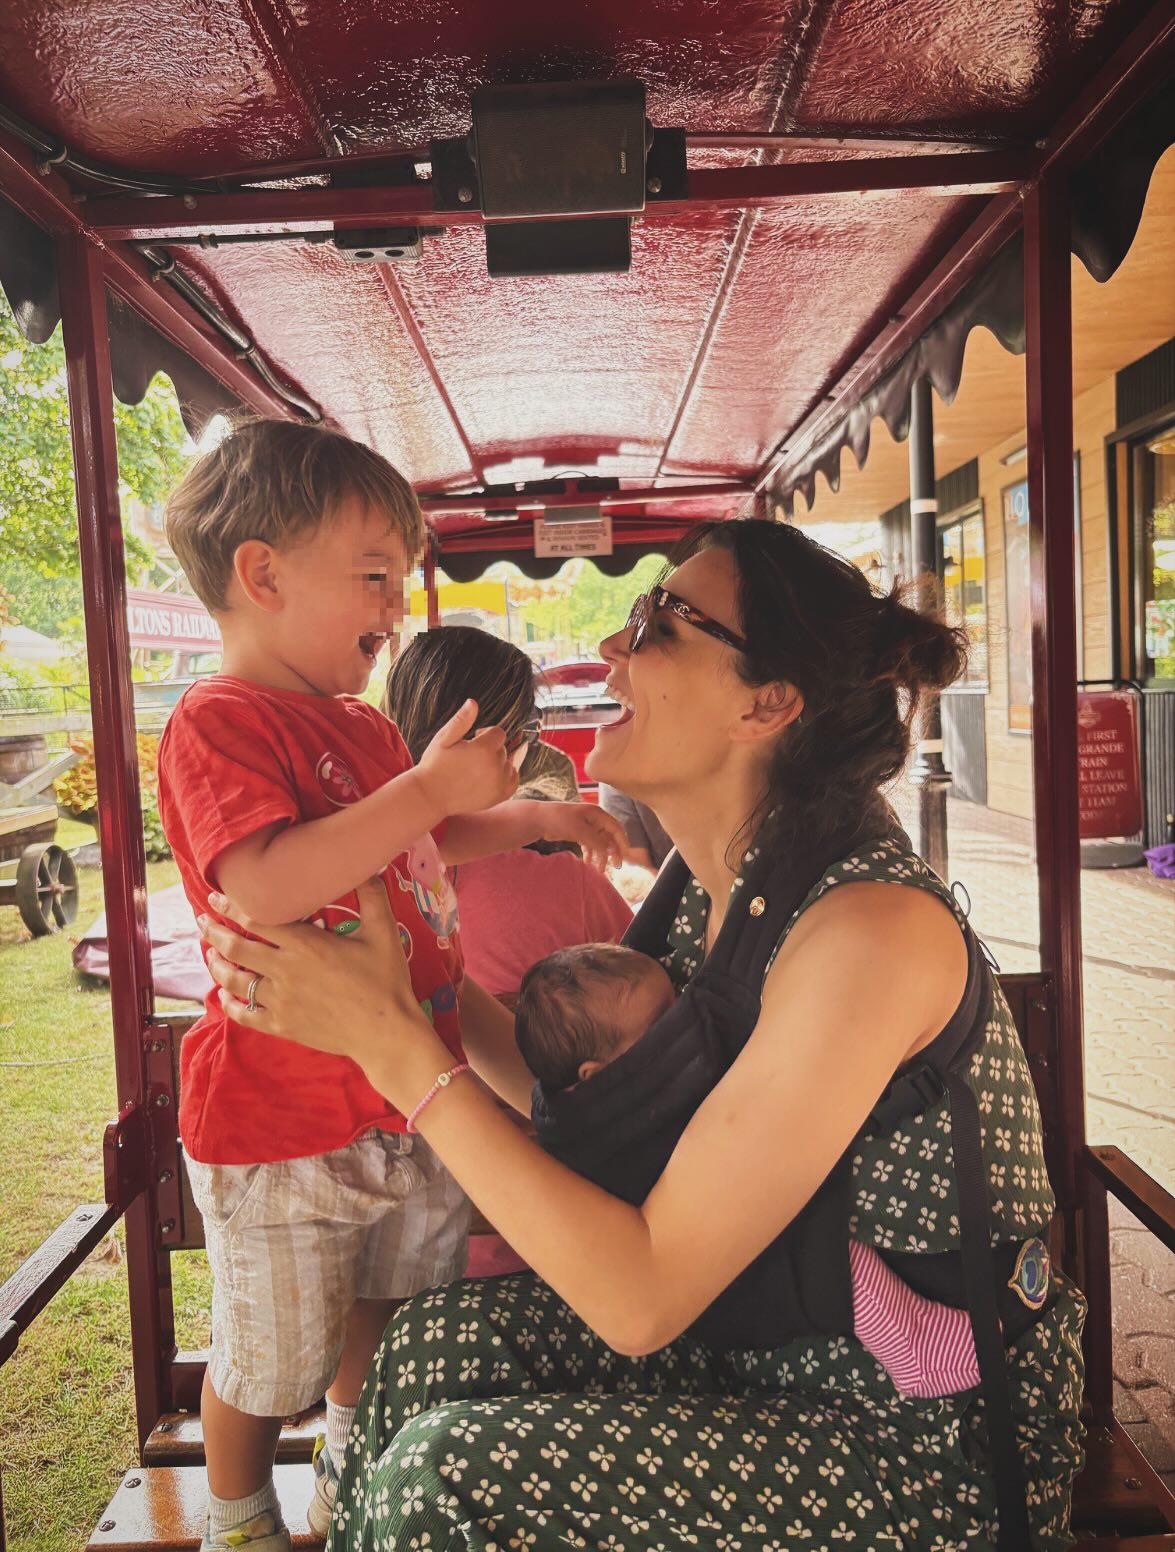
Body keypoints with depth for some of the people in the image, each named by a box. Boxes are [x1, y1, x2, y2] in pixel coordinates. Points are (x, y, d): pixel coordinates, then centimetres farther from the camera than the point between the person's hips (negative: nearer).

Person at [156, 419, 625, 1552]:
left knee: (385, 1309, 26)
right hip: (279, 1122, -8)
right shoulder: (218, 724, -19)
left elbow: (422, 848, 26)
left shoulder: (363, 727, 10)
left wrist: (531, 818, 15)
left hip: (406, 1098, 9)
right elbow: (263, 886, -34)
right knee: (269, 1352, 13)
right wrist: (429, 788, -31)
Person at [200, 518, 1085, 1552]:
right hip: (764, 1346, 7)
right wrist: (415, 983, -4)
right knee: (437, 1341, 1)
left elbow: (641, 1297, -28)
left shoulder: (872, 926, -29)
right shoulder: (710, 884, -3)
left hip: (930, 1437, -7)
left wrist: (395, 1042, -27)